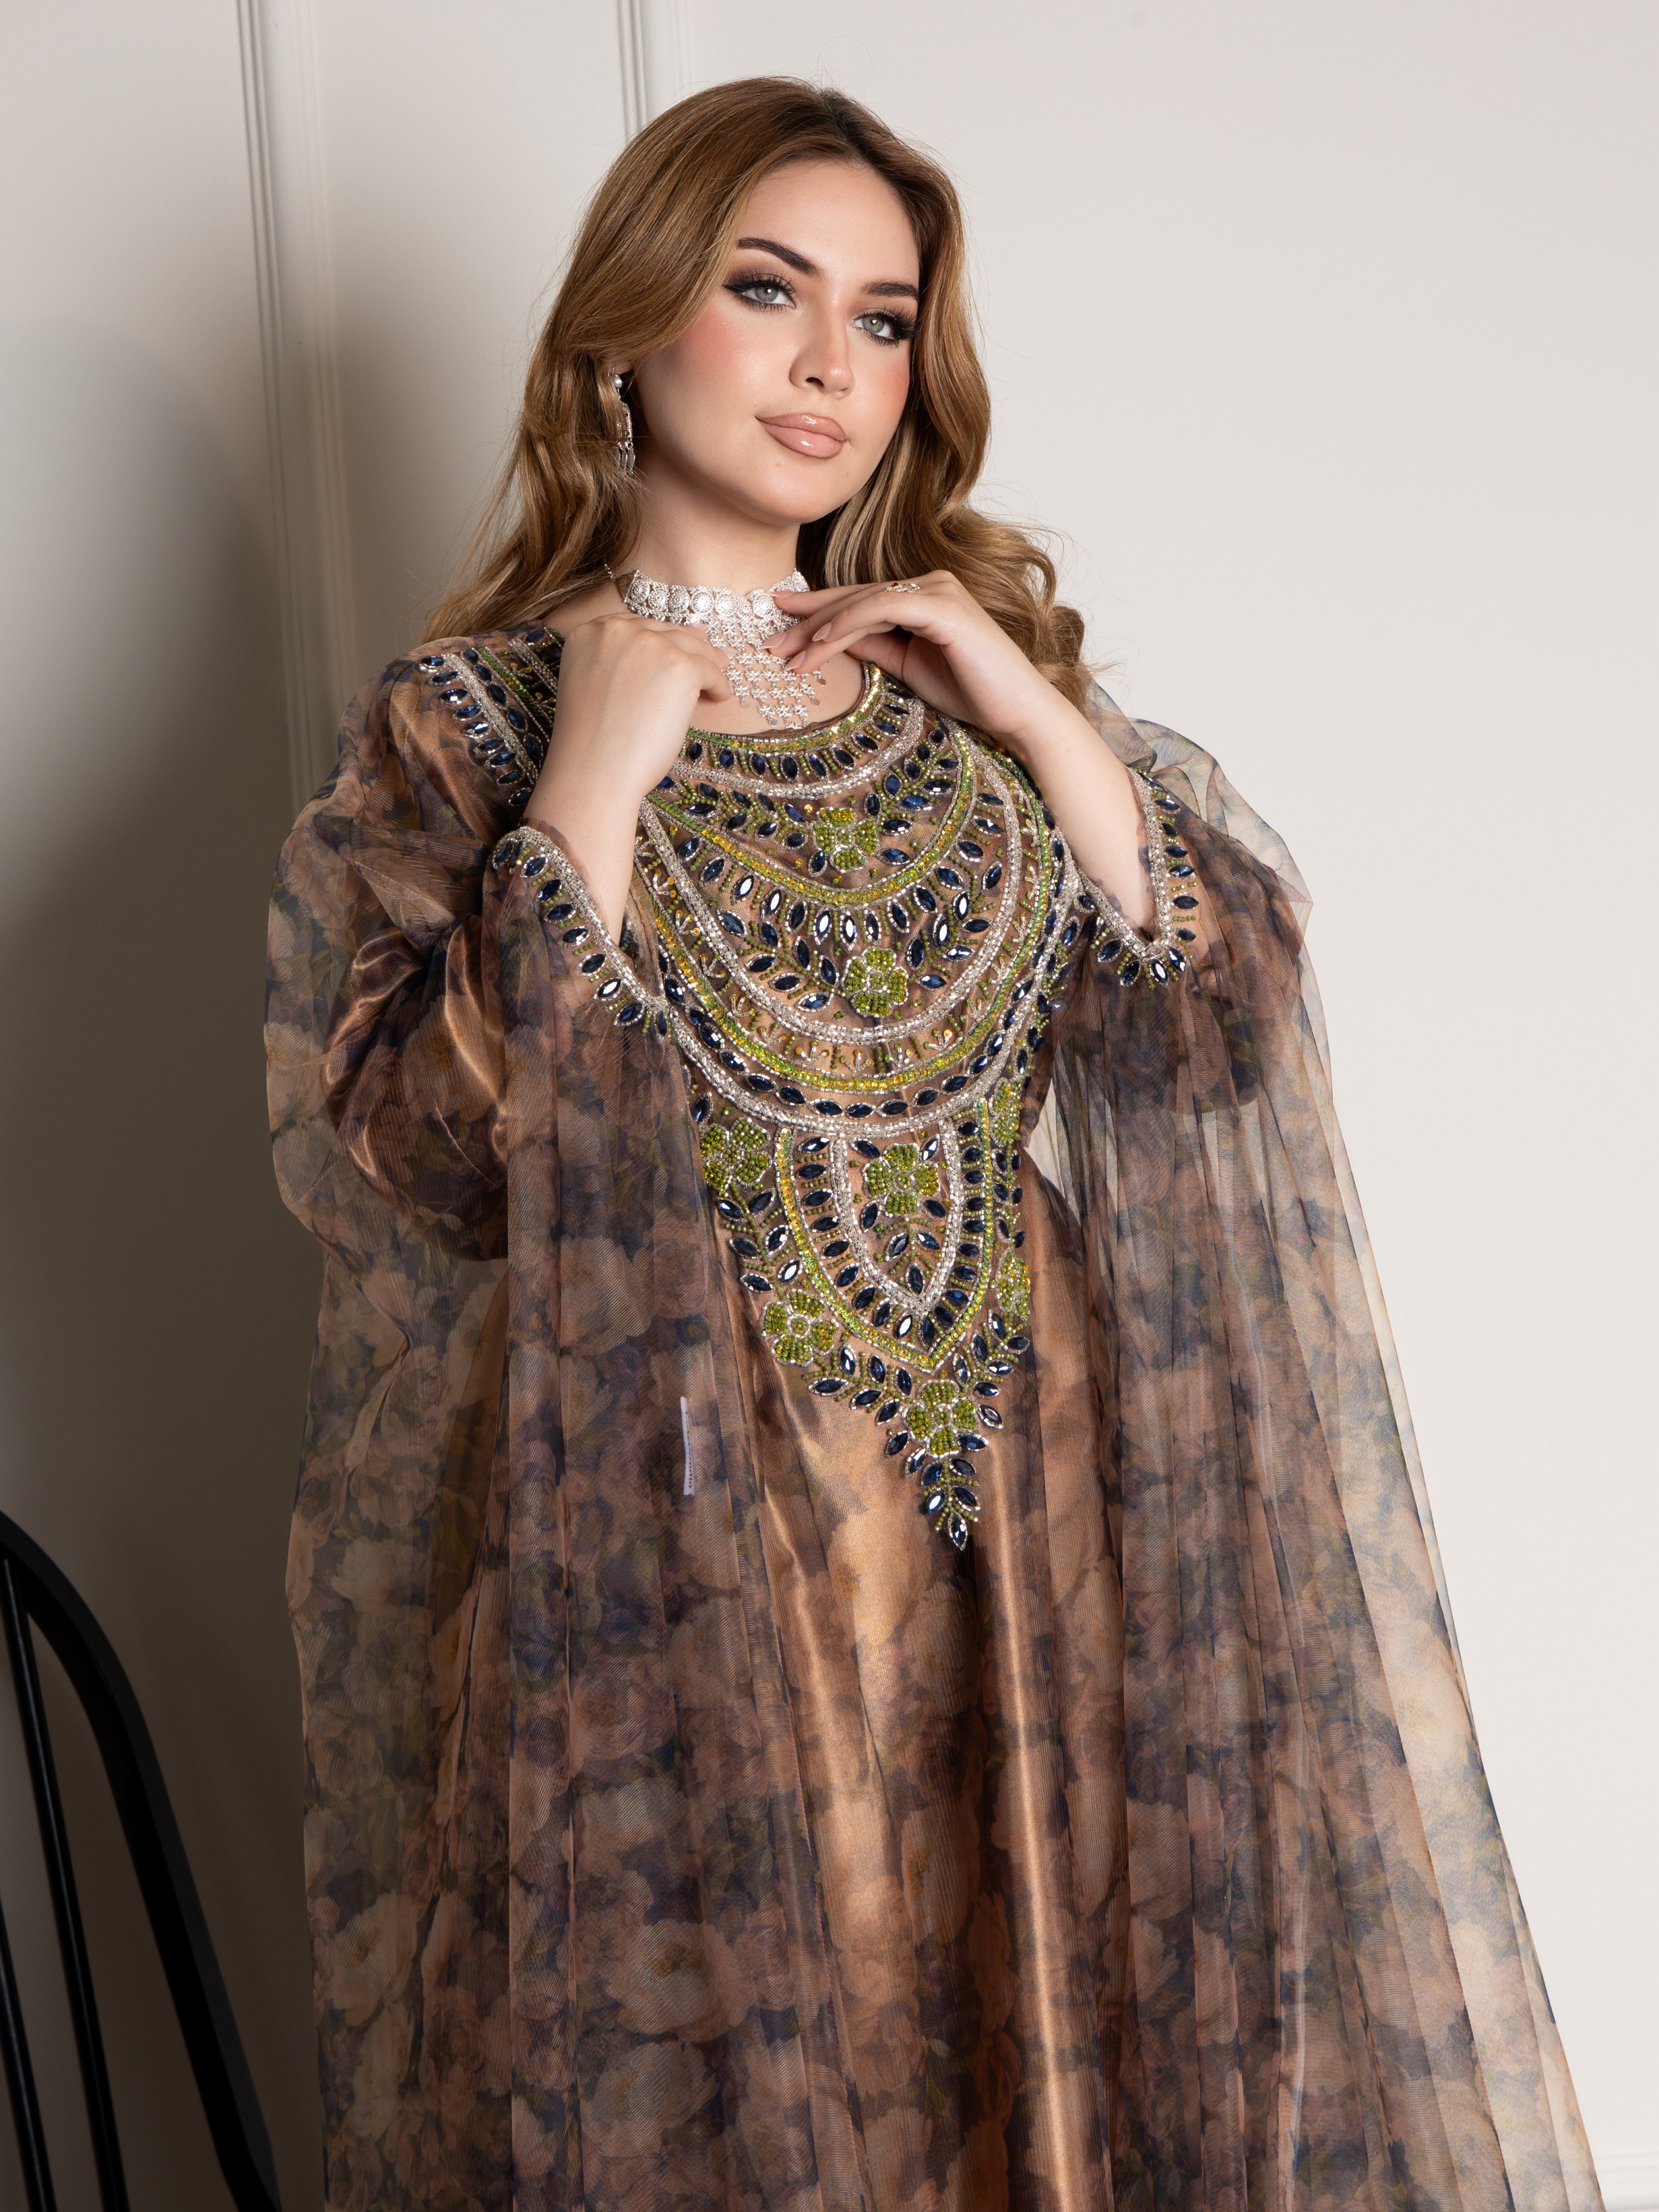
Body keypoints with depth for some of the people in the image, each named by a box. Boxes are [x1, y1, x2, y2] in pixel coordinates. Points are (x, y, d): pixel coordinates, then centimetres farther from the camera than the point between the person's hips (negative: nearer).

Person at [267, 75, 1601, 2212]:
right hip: (678, 1565, -3)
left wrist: (1038, 723, -7)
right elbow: (435, 1161, -15)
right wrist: (596, 775, -17)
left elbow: (1227, 1021, 1)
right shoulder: (461, 727, -2)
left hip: (1030, 1531, 4)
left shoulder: (969, 687, 10)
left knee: (1035, 2028, 12)